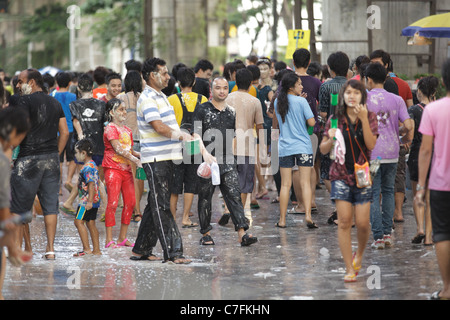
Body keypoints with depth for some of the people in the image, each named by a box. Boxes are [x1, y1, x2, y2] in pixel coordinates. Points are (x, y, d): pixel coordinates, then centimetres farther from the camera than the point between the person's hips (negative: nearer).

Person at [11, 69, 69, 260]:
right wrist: (55, 154, 15)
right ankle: (50, 248, 4)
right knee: (50, 205, 7)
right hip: (51, 158, 6)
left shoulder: (25, 101, -7)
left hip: (29, 158, -6)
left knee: (19, 205, 3)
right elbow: (65, 133, 12)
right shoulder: (55, 103, 13)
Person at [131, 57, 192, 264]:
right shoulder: (147, 98, -12)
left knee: (155, 206, 13)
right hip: (155, 159, -10)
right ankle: (172, 252, -12)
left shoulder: (161, 96, 19)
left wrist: (180, 135, 13)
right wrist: (180, 135, -18)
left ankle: (141, 250, 19)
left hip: (166, 157, 10)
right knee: (161, 207, -9)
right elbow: (159, 127, -23)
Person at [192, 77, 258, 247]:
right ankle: (205, 234, 17)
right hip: (208, 161, -3)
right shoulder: (202, 110, -2)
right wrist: (205, 153, -27)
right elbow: (196, 135, -12)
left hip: (227, 161, 3)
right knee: (205, 199, 5)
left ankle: (242, 234, -16)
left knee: (234, 195, -8)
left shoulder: (231, 112, 13)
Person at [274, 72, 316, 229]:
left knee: (285, 184, 6)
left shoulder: (278, 102, 6)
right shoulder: (301, 101, -8)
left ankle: (282, 220, 7)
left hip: (285, 148, 3)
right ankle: (308, 216, -11)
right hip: (303, 146, -3)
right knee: (305, 183, -1)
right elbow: (311, 122, -9)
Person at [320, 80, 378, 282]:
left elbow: (371, 145, -12)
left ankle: (360, 253, 27)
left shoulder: (370, 118, 2)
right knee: (344, 221, -6)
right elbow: (323, 149, 6)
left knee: (362, 223, -5)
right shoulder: (336, 119, 2)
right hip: (341, 174, 0)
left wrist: (363, 120, -18)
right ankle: (349, 269, 0)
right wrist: (331, 140, -16)